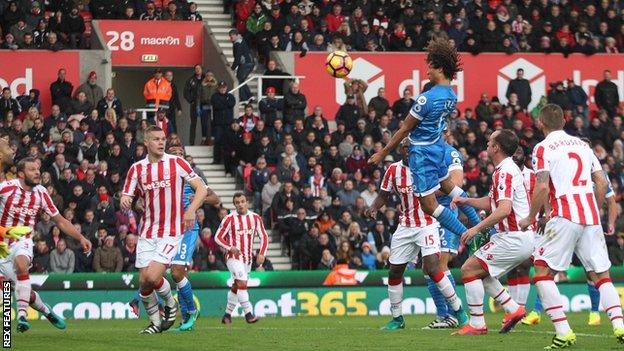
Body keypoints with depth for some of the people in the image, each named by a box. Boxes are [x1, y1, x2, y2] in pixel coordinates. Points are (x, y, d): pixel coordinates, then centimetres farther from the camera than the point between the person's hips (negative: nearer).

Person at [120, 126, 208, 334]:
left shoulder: (177, 163, -3)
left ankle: (170, 303, 13)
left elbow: (201, 188, -4)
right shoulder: (137, 168, 5)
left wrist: (192, 209, -21)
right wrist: (124, 202, -21)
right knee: (143, 282, 0)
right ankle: (155, 322, 21)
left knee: (153, 277, -18)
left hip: (171, 232, -4)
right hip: (147, 233, 4)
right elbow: (126, 201, 4)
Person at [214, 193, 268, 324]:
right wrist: (230, 248, -22)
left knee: (236, 286, 13)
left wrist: (261, 254, -4)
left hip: (247, 258, 5)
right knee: (242, 283, -20)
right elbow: (218, 237, -7)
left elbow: (263, 236, 9)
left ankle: (227, 314, 26)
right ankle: (248, 313, -16)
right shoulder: (229, 219, -10)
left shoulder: (255, 218, 2)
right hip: (233, 257, -5)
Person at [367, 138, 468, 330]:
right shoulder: (393, 170, 1)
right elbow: (384, 195, 11)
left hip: (427, 224, -4)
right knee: (394, 271, 6)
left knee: (432, 269, -18)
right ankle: (397, 318, 22)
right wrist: (374, 208, -9)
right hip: (405, 227, 4)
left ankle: (458, 310, -5)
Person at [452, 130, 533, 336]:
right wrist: (465, 200, 18)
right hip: (523, 239, 10)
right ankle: (513, 309, 16)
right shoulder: (506, 170, 16)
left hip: (514, 239, -10)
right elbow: (491, 202, 28)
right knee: (480, 272, 20)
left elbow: (504, 209, -29)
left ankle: (477, 324, -6)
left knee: (469, 270, -7)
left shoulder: (505, 173, -17)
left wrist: (477, 228, -25)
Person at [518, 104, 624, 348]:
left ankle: (563, 332, -11)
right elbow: (602, 184, 15)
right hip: (591, 217, 6)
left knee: (542, 271, 1)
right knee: (602, 274, 11)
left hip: (565, 217, -6)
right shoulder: (582, 145, 18)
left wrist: (530, 218, 2)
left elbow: (542, 188, -10)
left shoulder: (543, 148, 0)